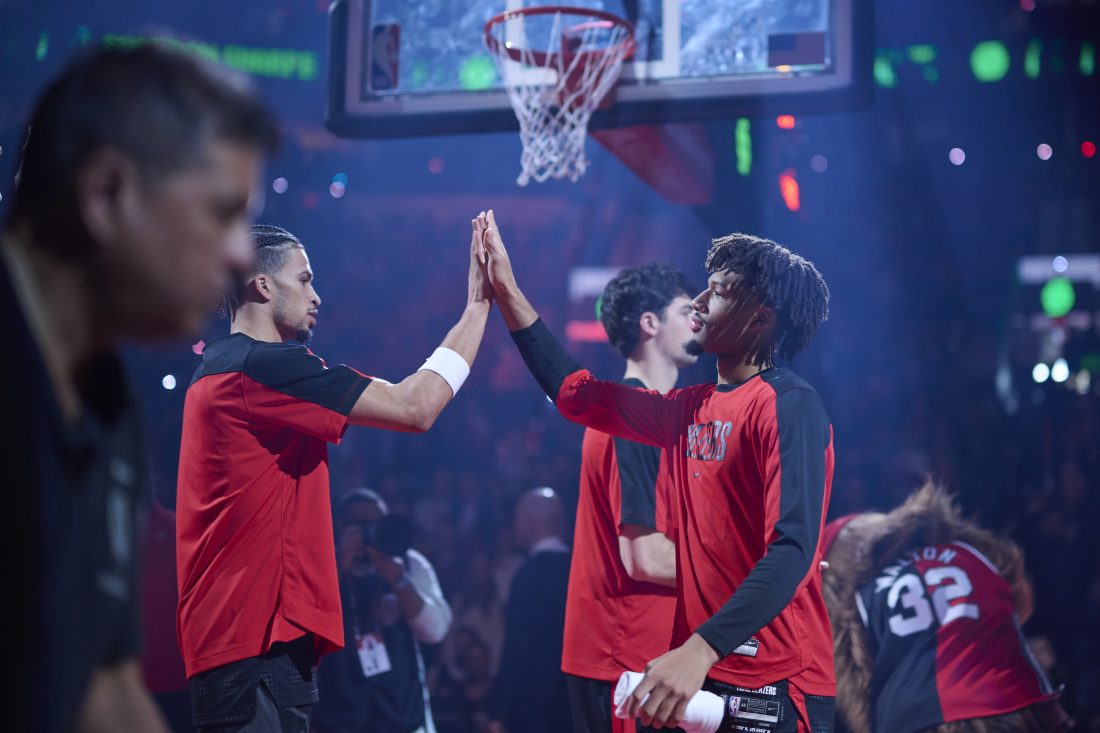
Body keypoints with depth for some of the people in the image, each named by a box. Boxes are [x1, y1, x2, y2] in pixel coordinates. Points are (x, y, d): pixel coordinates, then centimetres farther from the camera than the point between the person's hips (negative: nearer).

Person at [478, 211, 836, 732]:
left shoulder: (789, 406, -12)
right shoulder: (694, 409, 13)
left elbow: (792, 550, -23)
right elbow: (577, 394, 22)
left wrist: (700, 649, -34)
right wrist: (508, 292, 20)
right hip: (701, 674, 8)